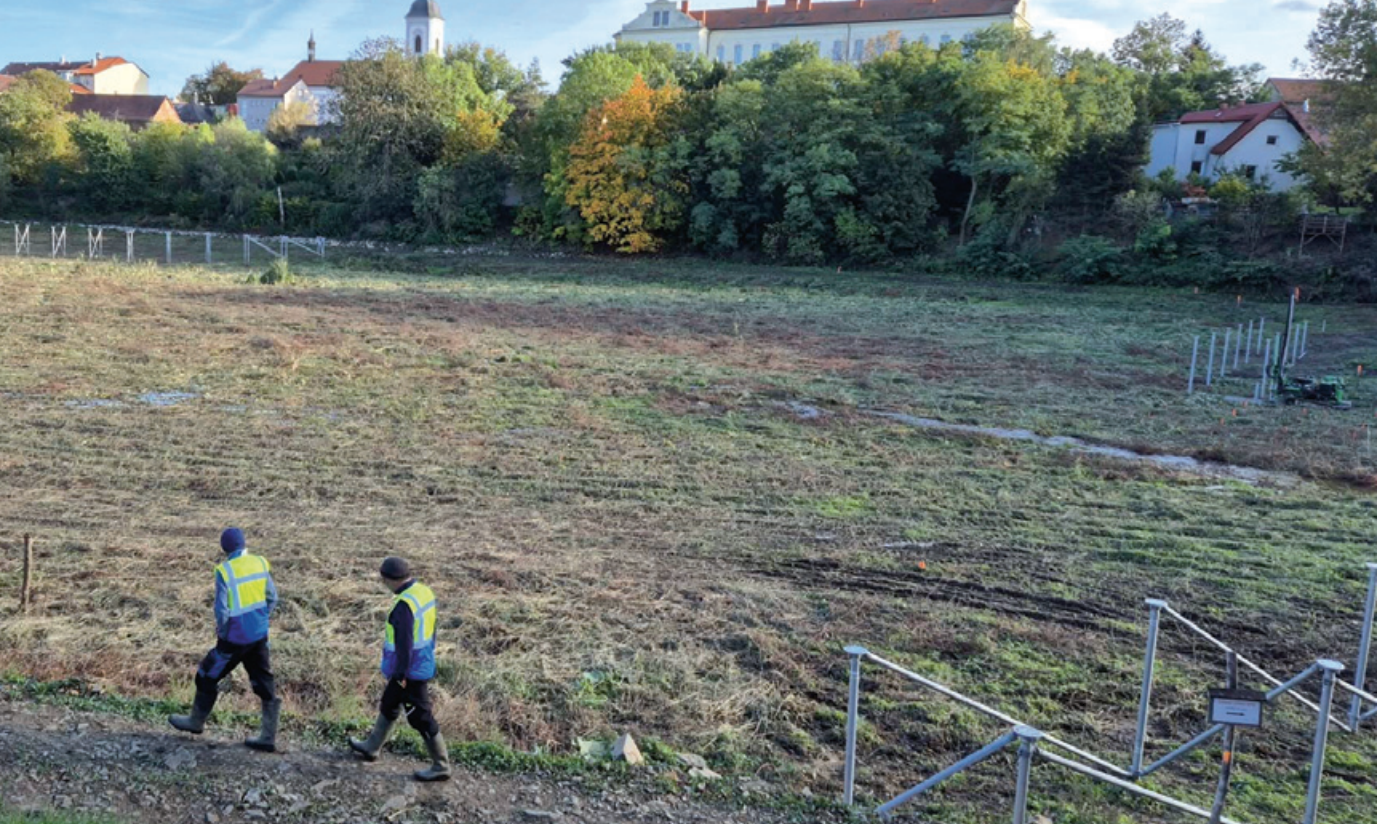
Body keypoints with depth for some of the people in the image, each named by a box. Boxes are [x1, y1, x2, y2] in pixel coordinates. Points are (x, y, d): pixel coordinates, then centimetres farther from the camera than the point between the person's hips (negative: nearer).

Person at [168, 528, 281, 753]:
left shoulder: (225, 571, -14)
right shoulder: (260, 563, 0)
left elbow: (222, 609, -15)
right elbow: (272, 598, 4)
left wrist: (222, 631, 3)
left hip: (236, 638, -5)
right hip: (260, 635, 5)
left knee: (208, 676, 18)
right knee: (264, 683, 10)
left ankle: (196, 722, 37)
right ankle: (268, 738, 13)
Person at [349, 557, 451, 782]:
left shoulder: (404, 604, -27)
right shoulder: (424, 591, 1)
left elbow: (404, 643, -25)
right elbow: (428, 629, 11)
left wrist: (400, 674, -17)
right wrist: (428, 654, 21)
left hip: (410, 670, -10)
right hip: (424, 663, 10)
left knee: (421, 718, 2)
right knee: (389, 705, 26)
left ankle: (441, 767, 12)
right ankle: (372, 747, 44)